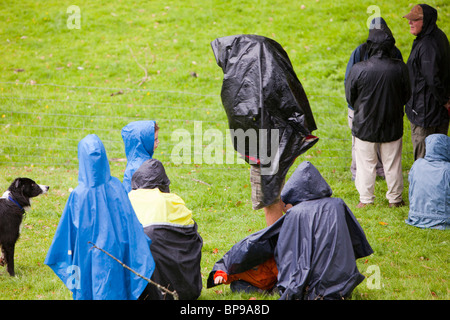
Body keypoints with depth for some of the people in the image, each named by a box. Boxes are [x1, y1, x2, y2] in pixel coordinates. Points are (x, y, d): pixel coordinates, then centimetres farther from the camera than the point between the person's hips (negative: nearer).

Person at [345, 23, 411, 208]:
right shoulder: (400, 68, -15)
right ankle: (395, 199, 26)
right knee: (393, 164, 15)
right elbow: (407, 96, 0)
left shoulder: (358, 69, -19)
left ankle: (366, 200, 21)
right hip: (392, 125, 1)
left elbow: (349, 97, -5)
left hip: (365, 125, -1)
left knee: (366, 164, 13)